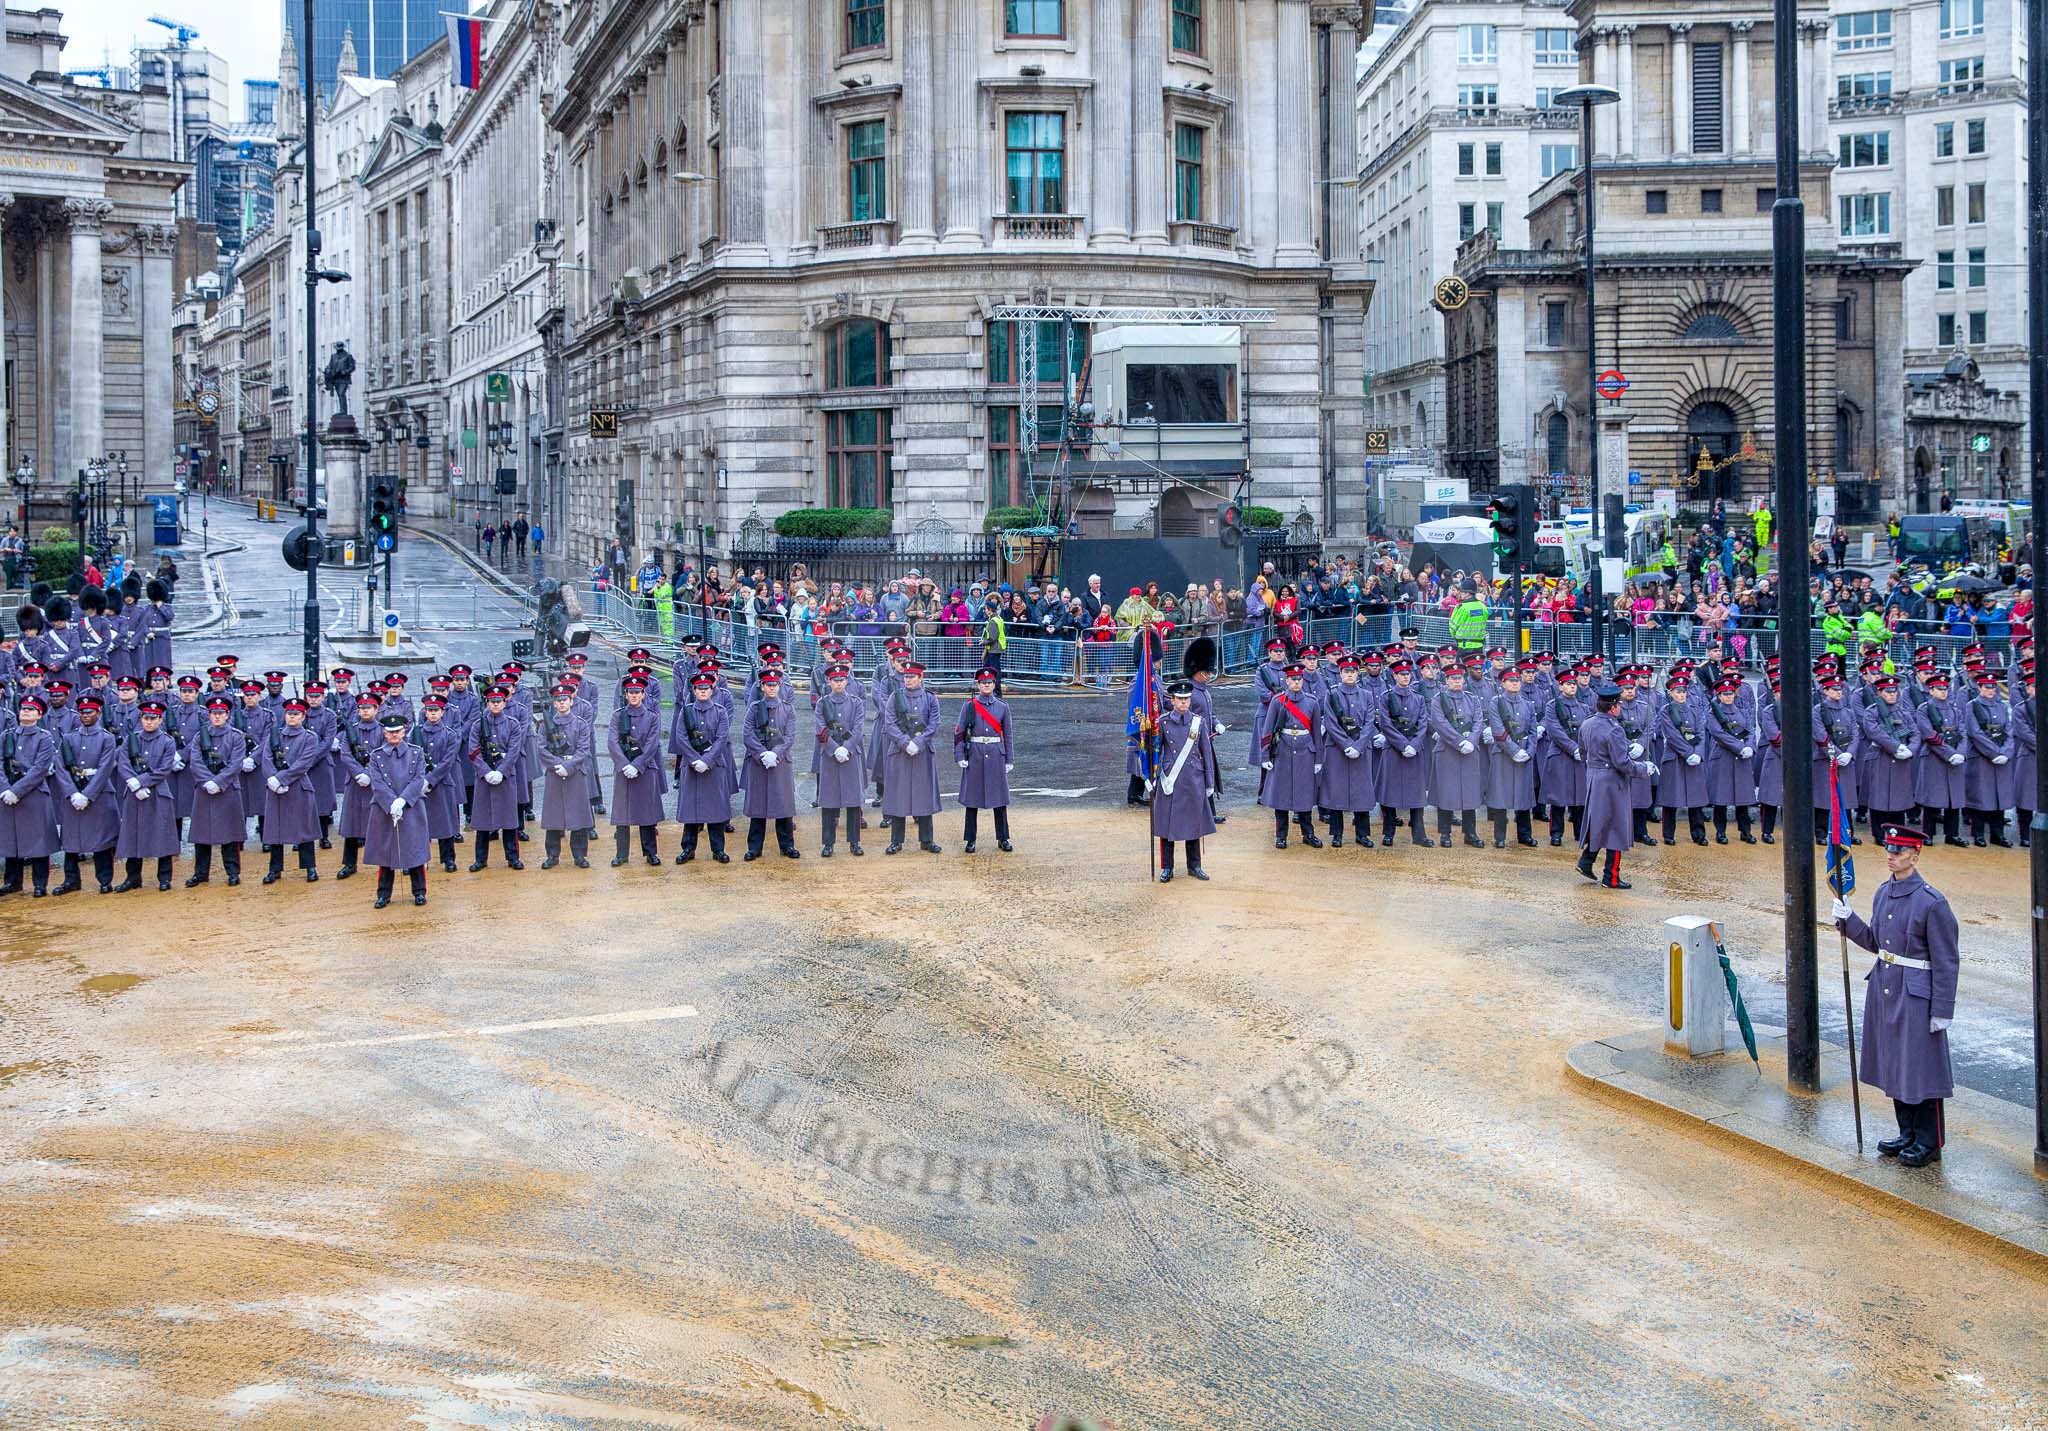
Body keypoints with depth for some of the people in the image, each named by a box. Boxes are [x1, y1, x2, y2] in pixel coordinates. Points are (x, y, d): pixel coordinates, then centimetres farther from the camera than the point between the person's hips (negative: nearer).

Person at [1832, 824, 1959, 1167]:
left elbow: (1946, 962, -13)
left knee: (1920, 1069, 2)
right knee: (1894, 1066, 16)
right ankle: (1908, 1134, 29)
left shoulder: (1932, 902, -16)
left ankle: (1928, 1142, 14)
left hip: (1916, 996, -8)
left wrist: (1942, 1011, -14)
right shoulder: (1884, 893, 6)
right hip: (1884, 990, 8)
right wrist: (1847, 919, 0)